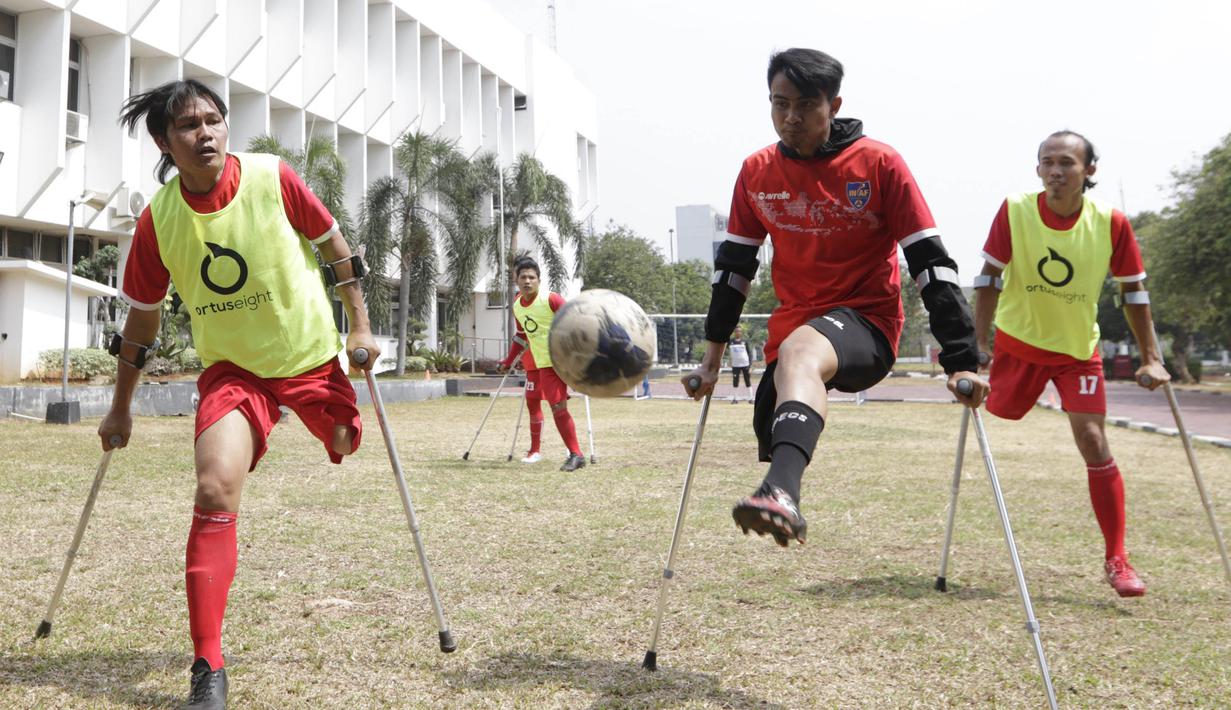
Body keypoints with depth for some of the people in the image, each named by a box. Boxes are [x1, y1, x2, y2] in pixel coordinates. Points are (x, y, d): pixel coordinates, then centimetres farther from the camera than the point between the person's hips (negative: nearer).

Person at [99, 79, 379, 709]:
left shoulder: (272, 178, -17)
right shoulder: (157, 220, -13)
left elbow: (332, 244, -1)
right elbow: (142, 319, 1)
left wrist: (360, 324, -3)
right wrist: (121, 409, 8)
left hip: (312, 353, 1)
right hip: (231, 367, 0)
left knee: (343, 447, 17)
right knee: (215, 488, -19)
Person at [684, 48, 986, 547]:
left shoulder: (879, 163, -8)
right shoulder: (757, 172, 5)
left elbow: (930, 263, -9)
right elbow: (734, 265, 13)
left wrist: (960, 361, -13)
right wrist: (712, 354, 14)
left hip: (868, 321, -6)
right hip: (793, 325, 6)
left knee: (799, 352, -38)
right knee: (773, 435, 0)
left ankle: (780, 490, -61)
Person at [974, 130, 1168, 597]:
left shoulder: (1111, 223, -15)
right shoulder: (1015, 211, -17)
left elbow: (1133, 290, -4)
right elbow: (990, 276, -11)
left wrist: (1150, 359, -4)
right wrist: (978, 342, -14)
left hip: (1078, 349, 0)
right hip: (1018, 340, 0)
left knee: (1093, 443, -8)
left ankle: (1116, 560, 1)